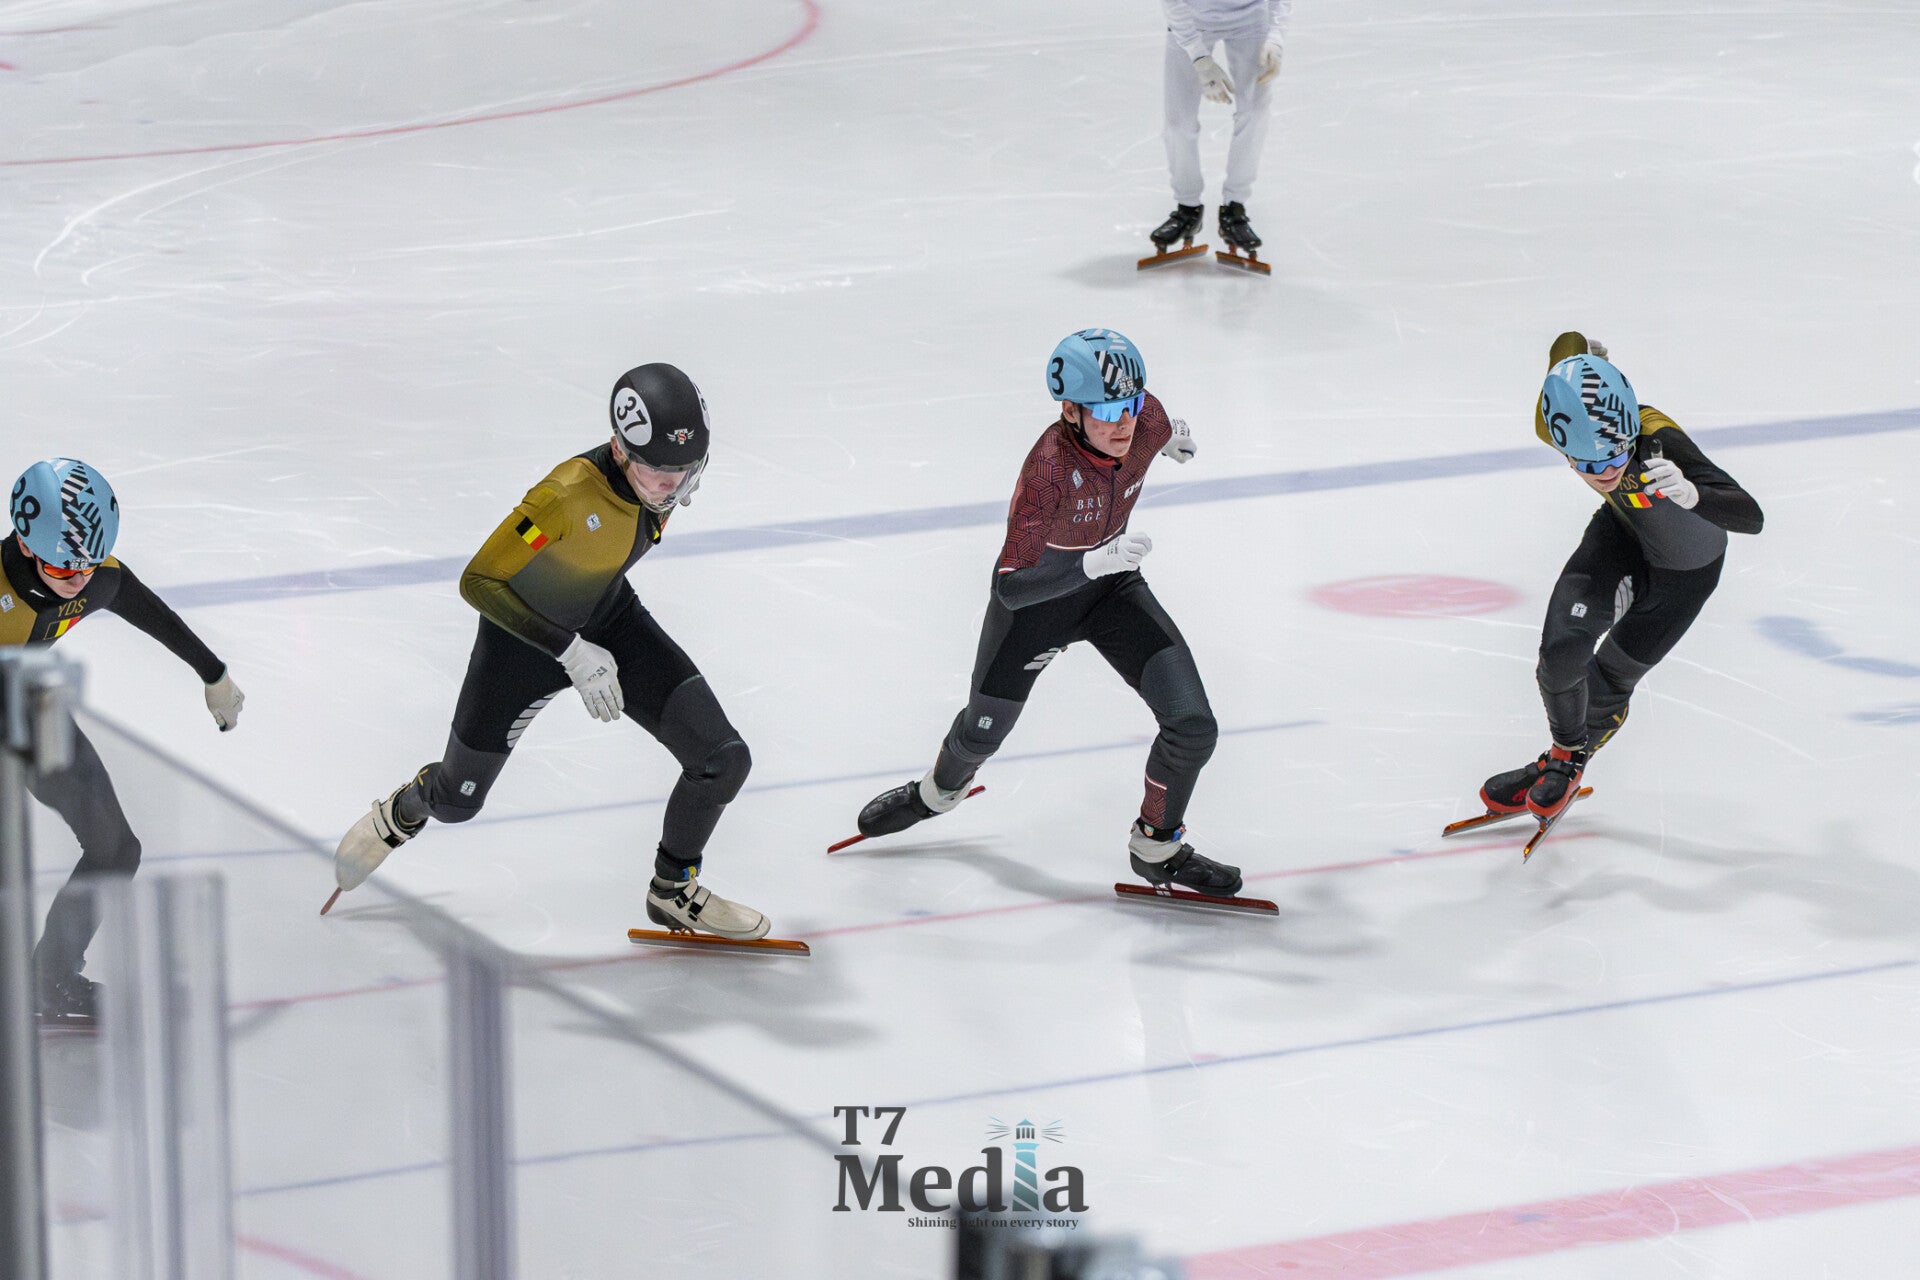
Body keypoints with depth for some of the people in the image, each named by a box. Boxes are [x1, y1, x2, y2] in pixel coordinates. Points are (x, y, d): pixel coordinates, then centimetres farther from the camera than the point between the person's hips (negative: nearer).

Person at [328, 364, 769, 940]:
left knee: (722, 758, -9)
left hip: (611, 621, 5)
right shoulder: (570, 492, -40)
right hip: (524, 632, -5)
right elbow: (477, 582, -36)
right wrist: (572, 652, -36)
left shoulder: (661, 476, -20)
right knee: (458, 801, 13)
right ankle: (404, 809, 52)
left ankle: (674, 892, 15)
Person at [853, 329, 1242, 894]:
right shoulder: (1050, 465, -39)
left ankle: (1156, 848, 15)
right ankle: (938, 791, 53)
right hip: (1038, 591, -4)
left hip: (1112, 585, 4)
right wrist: (1093, 563, -53)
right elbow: (1009, 587, -40)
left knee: (1193, 726, -9)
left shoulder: (1145, 419, -24)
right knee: (982, 730, 18)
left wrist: (1171, 439, 28)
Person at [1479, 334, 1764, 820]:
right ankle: (1564, 752, 19)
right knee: (1561, 652, -13)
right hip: (1623, 531, 3)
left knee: (1609, 680, 6)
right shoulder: (1555, 423, -32)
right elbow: (1568, 343, -9)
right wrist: (1586, 352, 16)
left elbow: (1751, 517, -49)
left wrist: (1690, 493, -68)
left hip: (1686, 565, -3)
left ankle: (1569, 766, 38)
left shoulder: (1659, 443, -45)